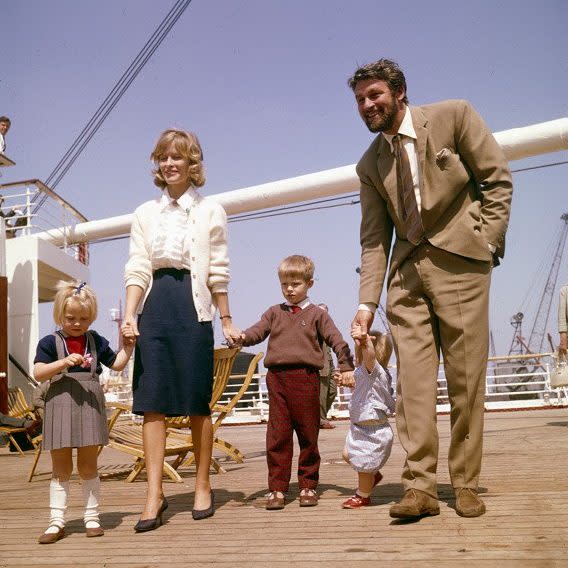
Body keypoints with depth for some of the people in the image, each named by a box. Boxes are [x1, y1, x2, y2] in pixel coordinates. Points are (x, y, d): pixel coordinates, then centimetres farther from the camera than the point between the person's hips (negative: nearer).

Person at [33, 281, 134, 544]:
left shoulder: (96, 341, 9)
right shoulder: (50, 342, 0)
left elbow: (116, 364, 18)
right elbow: (38, 374, -10)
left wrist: (128, 346, 5)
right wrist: (64, 362, -23)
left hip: (89, 405, 2)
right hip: (60, 405, -1)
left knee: (88, 466, 9)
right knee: (61, 468, 7)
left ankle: (92, 518, 19)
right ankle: (56, 522, 14)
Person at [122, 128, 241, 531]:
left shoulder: (210, 211, 7)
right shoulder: (146, 213, 14)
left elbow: (217, 272, 5)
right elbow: (138, 270, 7)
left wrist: (226, 320, 4)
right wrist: (129, 316, -5)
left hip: (193, 305, -2)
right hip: (155, 306, 3)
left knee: (197, 401, 2)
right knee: (153, 401, -2)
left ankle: (203, 486, 16)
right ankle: (155, 494, 3)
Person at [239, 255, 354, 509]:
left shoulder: (317, 314, 9)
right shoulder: (274, 313, 15)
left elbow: (336, 340, 5)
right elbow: (258, 331, 3)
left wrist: (346, 367, -5)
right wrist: (242, 337, -18)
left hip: (306, 377, -1)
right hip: (277, 377, 2)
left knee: (308, 435, 5)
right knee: (277, 436, 1)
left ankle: (308, 486, 17)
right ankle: (277, 488, 9)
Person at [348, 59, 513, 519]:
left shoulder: (454, 116, 1)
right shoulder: (370, 165, 12)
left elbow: (497, 179, 2)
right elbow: (374, 238, 8)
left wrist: (487, 241, -8)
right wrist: (367, 301, -2)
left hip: (459, 262, -3)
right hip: (407, 271, 3)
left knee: (466, 378, 0)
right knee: (413, 378, -4)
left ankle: (466, 485, 11)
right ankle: (420, 486, 0)